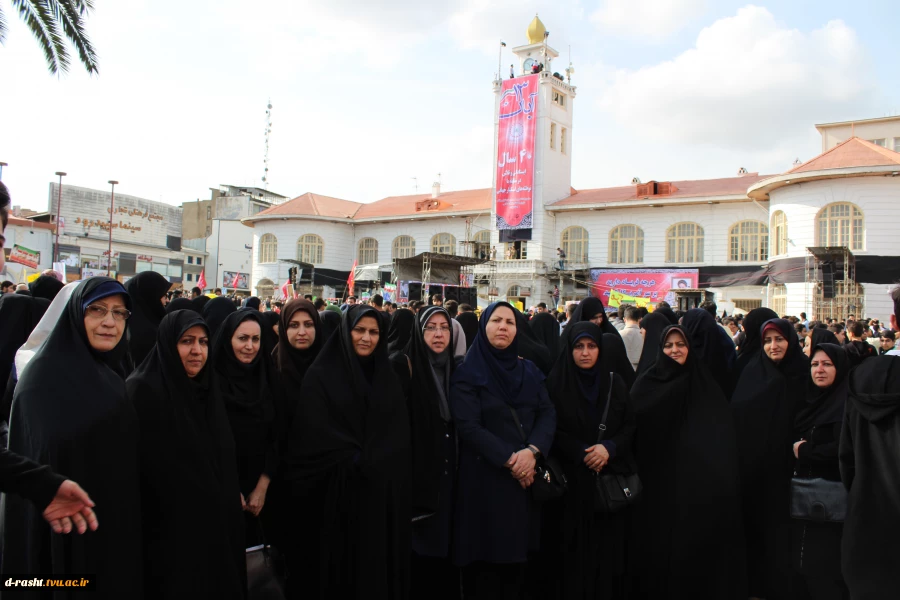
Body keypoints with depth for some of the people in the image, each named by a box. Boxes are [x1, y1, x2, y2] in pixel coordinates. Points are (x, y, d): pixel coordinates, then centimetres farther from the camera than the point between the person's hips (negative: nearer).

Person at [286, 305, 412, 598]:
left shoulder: (388, 378, 10)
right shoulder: (321, 375, -3)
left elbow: (400, 433, 5)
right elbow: (314, 433, -11)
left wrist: (374, 461, -9)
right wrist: (354, 460, -13)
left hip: (384, 489, 4)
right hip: (340, 487, -3)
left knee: (381, 564, 11)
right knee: (342, 565, 6)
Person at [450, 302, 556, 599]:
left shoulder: (529, 370, 10)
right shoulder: (468, 372, -4)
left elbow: (548, 413, 1)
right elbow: (468, 426, -13)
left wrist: (532, 451, -16)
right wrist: (509, 459, -18)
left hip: (526, 476, 4)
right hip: (485, 478, -4)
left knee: (518, 553, 12)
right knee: (486, 557, 3)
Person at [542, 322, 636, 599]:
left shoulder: (615, 383, 8)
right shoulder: (555, 383, -1)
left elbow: (630, 426, 5)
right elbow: (551, 431, -4)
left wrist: (609, 448, -14)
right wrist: (583, 453, -16)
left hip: (610, 481, 2)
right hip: (570, 482, -2)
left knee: (606, 549, 5)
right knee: (572, 552, 1)